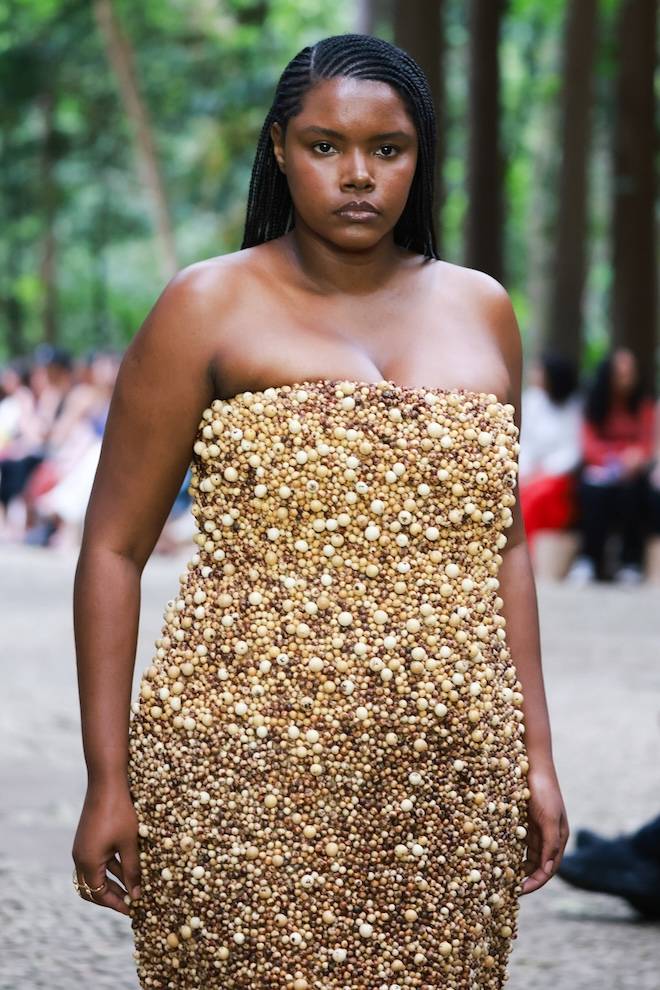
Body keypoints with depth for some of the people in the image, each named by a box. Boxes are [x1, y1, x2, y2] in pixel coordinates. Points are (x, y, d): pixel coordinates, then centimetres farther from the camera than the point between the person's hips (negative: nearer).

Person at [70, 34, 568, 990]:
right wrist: (108, 782, -6)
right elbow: (113, 549, -2)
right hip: (248, 769, -3)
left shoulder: (481, 311, 11)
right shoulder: (209, 308, -2)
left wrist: (536, 753, 11)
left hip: (449, 776, 4)